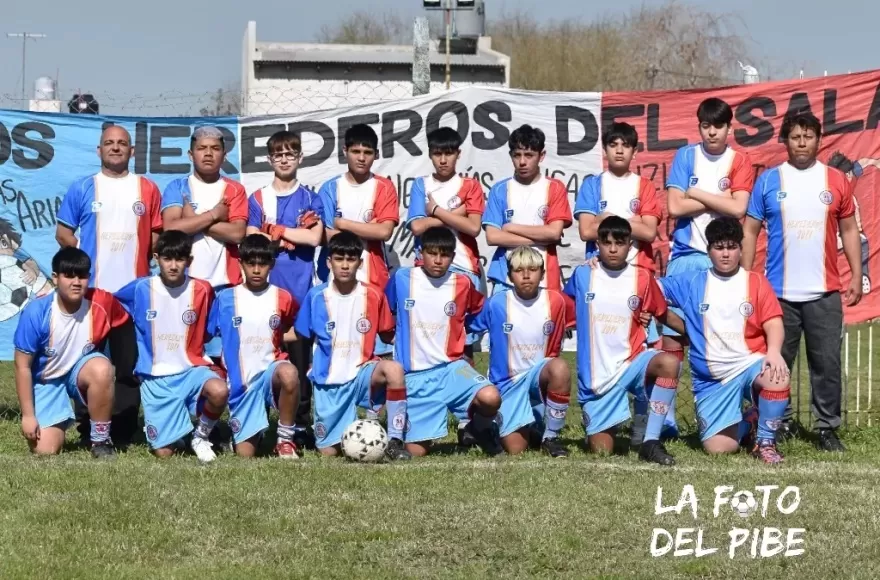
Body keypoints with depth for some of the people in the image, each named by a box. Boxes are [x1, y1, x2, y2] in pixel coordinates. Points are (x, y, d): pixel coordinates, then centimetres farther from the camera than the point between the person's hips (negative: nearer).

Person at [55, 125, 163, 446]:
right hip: (90, 289, -1)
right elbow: (63, 232, 6)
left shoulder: (147, 189, 9)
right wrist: (84, 259, -4)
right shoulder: (81, 188, 6)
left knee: (130, 364, 3)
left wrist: (146, 262, -3)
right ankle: (88, 432, 10)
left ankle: (124, 433, 9)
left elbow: (157, 235, 11)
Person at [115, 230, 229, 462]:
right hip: (155, 377, 0)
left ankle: (201, 435, -3)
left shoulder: (201, 290, -4)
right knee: (163, 452, -6)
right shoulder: (140, 288, -5)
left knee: (219, 391, -35)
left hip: (191, 369, 0)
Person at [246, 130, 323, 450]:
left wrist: (276, 231, -3)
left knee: (300, 358, 0)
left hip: (300, 290, 0)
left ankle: (302, 426, 4)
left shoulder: (310, 199, 8)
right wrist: (295, 237, -6)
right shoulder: (257, 199, 9)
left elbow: (315, 238, -6)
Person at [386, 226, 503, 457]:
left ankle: (482, 428, 5)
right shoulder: (402, 278, -2)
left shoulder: (463, 284, -1)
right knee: (416, 452, -5)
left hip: (451, 366, 0)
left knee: (490, 398, -31)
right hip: (415, 375, 0)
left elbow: (481, 312, 19)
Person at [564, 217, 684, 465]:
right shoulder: (582, 275, 0)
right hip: (597, 376, 0)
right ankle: (598, 429, 35)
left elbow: (663, 315, 9)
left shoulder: (642, 277, 0)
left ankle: (650, 442, -25)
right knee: (601, 452, -4)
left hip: (632, 362, 0)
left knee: (669, 362, -35)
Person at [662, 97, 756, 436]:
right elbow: (674, 207, -5)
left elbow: (738, 208, -9)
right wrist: (718, 199, -6)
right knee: (672, 334, -3)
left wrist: (697, 194, -6)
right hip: (685, 258, 0)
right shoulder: (685, 157, 5)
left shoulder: (740, 162, 5)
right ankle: (666, 414, 2)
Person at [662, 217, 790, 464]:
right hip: (711, 379, 1)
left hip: (750, 364, -1)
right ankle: (746, 421, 25)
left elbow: (773, 323, -3)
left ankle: (766, 441, -13)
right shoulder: (691, 283, 9)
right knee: (718, 448, -11)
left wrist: (774, 351, -25)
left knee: (777, 375, -38)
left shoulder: (756, 282, 6)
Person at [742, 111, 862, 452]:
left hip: (825, 292, 0)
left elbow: (849, 229, 11)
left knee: (827, 362, 2)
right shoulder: (768, 180, 3)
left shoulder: (836, 180, 6)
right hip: (778, 292, 0)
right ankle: (778, 424, 17)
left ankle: (828, 428, 10)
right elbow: (750, 231, 4)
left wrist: (857, 277, 6)